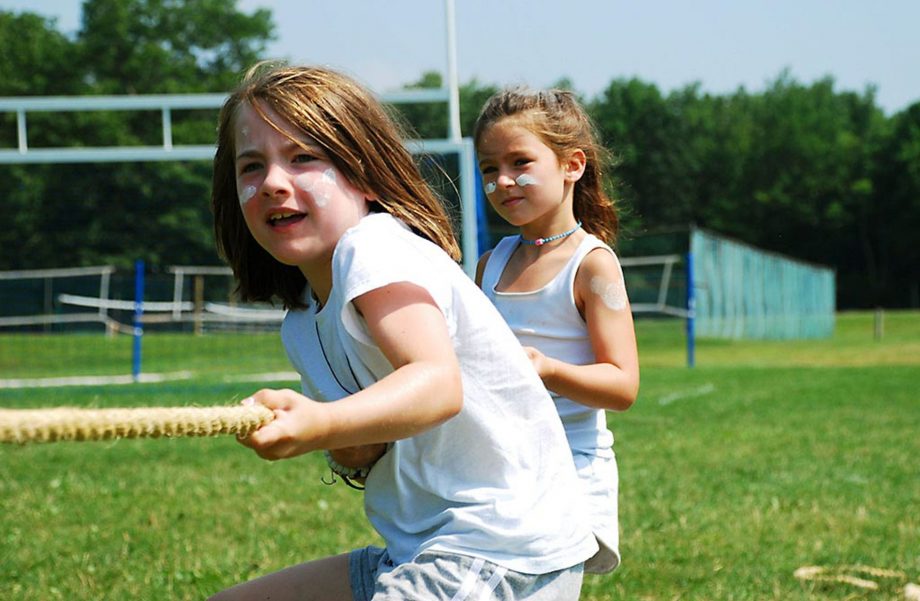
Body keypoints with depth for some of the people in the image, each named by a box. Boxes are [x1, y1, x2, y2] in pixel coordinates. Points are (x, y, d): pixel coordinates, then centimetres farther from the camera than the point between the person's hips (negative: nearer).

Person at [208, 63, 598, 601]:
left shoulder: (372, 245, -13)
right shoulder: (302, 326, 14)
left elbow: (440, 384, -32)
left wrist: (322, 424, -50)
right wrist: (351, 456, -7)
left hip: (503, 556, -10)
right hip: (424, 556, 10)